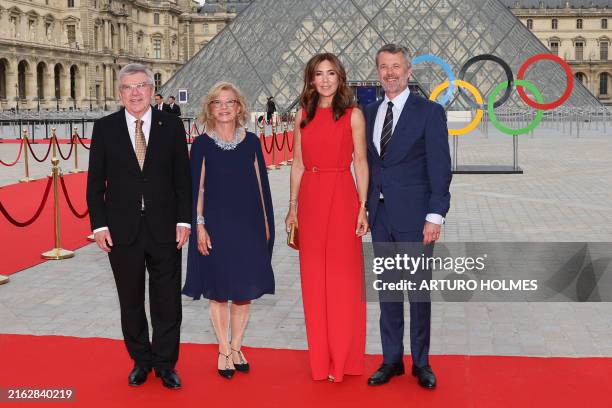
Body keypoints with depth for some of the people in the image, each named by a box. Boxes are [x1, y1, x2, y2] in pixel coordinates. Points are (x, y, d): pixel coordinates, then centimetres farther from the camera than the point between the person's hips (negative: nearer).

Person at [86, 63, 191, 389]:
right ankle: (141, 360, 28)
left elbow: (183, 177, 3)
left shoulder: (171, 125, 2)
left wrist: (184, 219, -4)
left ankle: (165, 364, 20)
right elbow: (95, 181, 3)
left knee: (167, 301, 6)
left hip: (164, 228, 0)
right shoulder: (105, 128, 2)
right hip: (122, 230, 1)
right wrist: (99, 224, -4)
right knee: (131, 302, 12)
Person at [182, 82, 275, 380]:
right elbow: (197, 187, -2)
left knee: (245, 288, 7)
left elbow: (260, 183, 7)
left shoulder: (251, 141, 3)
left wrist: (266, 221, 5)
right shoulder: (202, 144, -2)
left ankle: (236, 347, 23)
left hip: (248, 224, 2)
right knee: (219, 289, 5)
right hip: (216, 224, -2)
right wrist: (199, 225, -8)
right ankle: (224, 351, 18)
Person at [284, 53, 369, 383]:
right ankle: (321, 358, 20)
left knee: (343, 277, 2)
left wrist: (363, 208, -7)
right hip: (310, 200, 3)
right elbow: (297, 163, 11)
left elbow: (360, 163, -1)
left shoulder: (353, 115, 0)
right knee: (314, 278, 7)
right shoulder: (303, 115, 10)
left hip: (342, 199, -3)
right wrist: (293, 207, 7)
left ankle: (344, 358, 15)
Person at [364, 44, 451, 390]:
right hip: (379, 216, 5)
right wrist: (366, 208, 7)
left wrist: (435, 216, -14)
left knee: (419, 292, 5)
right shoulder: (370, 113, 11)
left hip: (414, 217, -5)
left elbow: (440, 168, -9)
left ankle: (421, 363, 18)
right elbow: (368, 163, 13)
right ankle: (392, 360, 22)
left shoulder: (430, 112, -5)